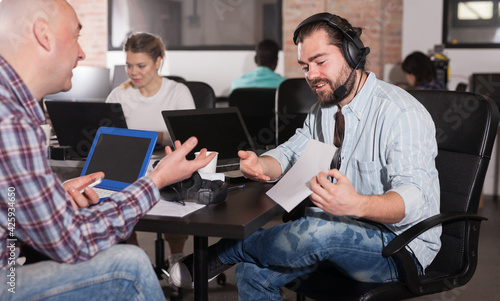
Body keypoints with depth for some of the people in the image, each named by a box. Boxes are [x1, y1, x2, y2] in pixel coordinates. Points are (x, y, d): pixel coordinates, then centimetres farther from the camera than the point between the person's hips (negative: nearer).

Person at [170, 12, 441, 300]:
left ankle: (220, 254, -10)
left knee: (314, 232, -34)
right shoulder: (324, 109, 10)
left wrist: (356, 204, -51)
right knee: (253, 274, -13)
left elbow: (415, 200, -29)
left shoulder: (401, 114, -20)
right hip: (345, 232, 7)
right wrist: (260, 165, -11)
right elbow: (290, 153, 15)